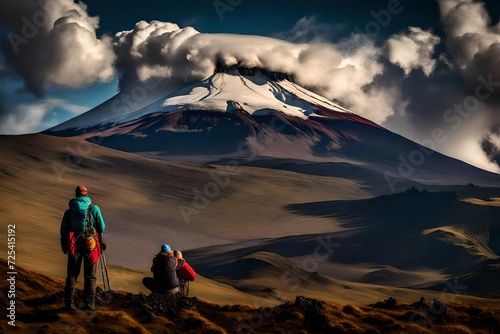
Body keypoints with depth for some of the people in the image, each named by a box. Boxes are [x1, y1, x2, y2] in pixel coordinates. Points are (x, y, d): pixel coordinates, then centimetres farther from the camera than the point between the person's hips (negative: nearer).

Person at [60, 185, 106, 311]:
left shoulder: (69, 211, 9)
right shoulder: (94, 208, 3)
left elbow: (63, 230, 8)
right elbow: (102, 227, 3)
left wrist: (64, 245, 19)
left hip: (74, 244, 1)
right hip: (90, 244, -1)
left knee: (72, 274, 8)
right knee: (90, 275, 3)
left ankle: (69, 302, 0)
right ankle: (89, 303, -6)